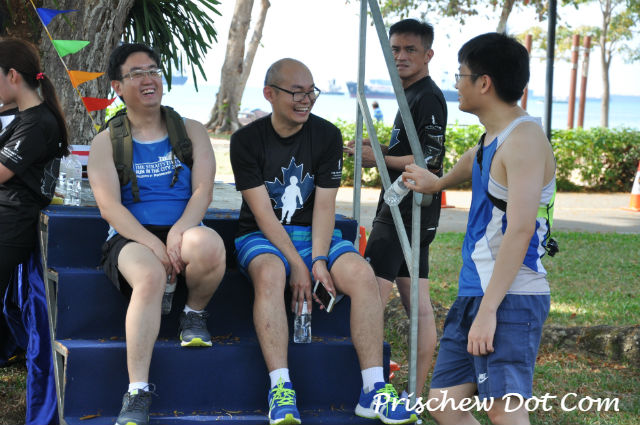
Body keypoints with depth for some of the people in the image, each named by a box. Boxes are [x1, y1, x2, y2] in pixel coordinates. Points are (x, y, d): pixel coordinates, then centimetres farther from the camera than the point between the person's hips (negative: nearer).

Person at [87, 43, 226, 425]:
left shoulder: (191, 132, 14)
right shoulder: (106, 143, 10)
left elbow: (203, 190, 1)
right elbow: (110, 207, -3)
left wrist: (180, 231, -20)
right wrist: (153, 244, -19)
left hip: (184, 232, 1)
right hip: (131, 238, -1)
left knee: (209, 245, -38)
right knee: (150, 275, -38)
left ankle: (195, 312, -4)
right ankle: (138, 393, -37)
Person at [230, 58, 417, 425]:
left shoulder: (327, 135, 1)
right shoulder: (247, 140, -5)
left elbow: (324, 205, -5)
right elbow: (263, 212, -12)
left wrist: (318, 260, -19)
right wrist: (298, 265, -21)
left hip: (315, 235, 2)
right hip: (263, 237, -2)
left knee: (362, 273, -26)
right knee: (270, 274, -37)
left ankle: (373, 389, -27)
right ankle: (281, 389, -40)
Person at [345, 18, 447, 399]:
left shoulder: (427, 97, -12)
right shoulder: (412, 96, 20)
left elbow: (430, 160, -19)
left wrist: (381, 160, -13)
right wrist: (383, 148, 12)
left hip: (406, 211, -10)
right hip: (411, 212, 10)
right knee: (418, 303, 8)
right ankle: (417, 394, 10)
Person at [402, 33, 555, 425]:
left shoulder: (524, 139, -14)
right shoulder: (493, 138, 14)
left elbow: (520, 229, -23)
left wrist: (489, 310, -26)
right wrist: (438, 183, 58)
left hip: (511, 298, -10)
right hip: (475, 291, 10)